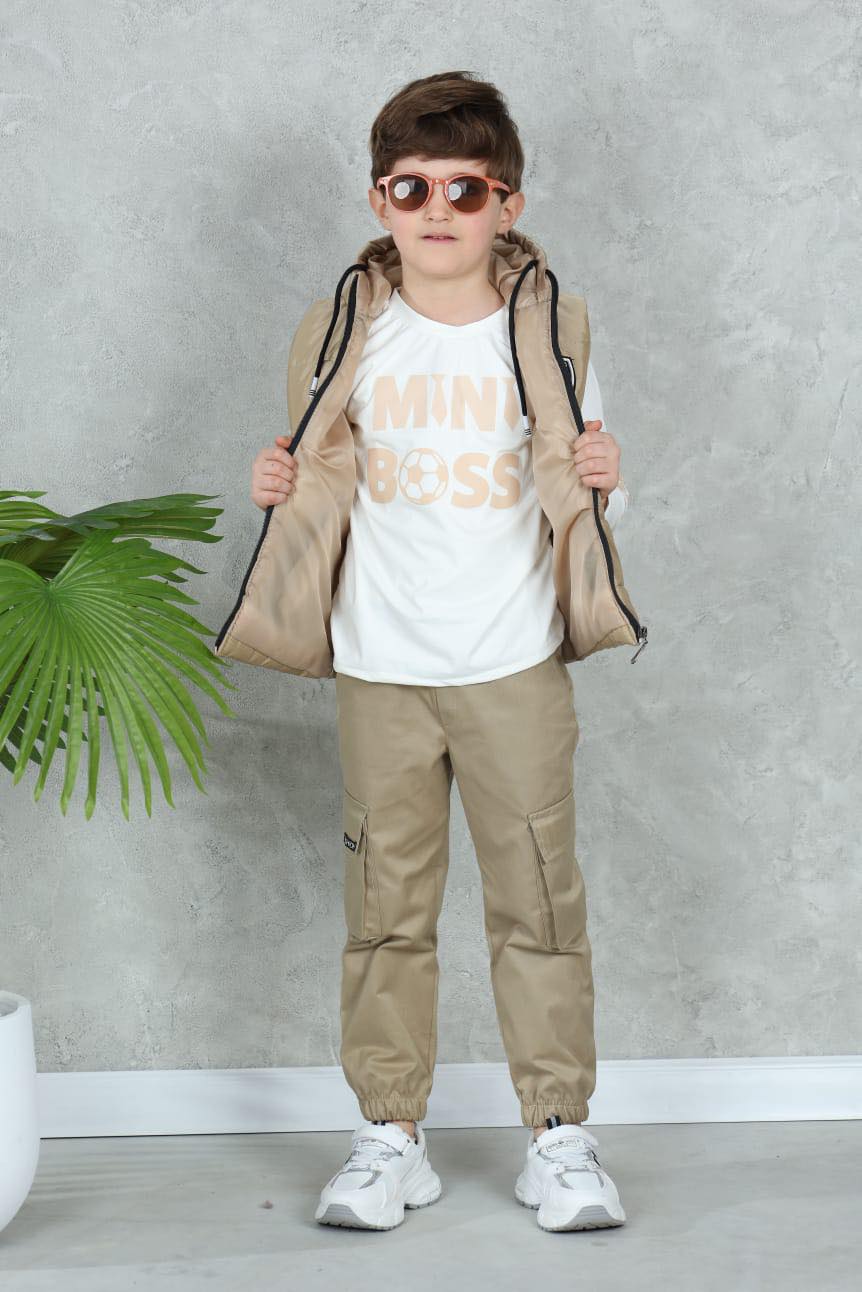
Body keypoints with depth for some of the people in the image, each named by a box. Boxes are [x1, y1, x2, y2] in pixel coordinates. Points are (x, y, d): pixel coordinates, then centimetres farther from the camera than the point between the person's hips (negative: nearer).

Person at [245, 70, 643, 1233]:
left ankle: (560, 1137, 13)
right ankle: (390, 1136, 17)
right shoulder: (348, 337, 4)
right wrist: (285, 489, -7)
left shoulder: (548, 331, 1)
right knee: (386, 906, 6)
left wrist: (602, 479, -14)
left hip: (517, 665, -1)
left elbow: (587, 498, 7)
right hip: (380, 667, 1)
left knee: (540, 899, 2)